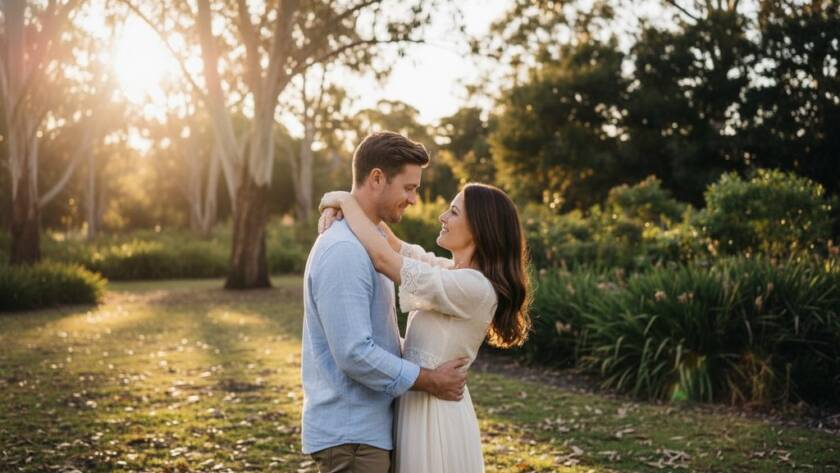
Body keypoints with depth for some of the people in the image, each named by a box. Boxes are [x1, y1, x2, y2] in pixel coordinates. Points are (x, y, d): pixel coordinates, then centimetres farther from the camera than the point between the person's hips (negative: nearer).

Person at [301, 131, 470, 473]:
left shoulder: (366, 242, 13)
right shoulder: (343, 251, -21)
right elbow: (354, 354, -25)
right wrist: (429, 380, -15)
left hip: (367, 427, 10)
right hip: (350, 434, -10)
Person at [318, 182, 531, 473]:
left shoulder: (475, 287, -22)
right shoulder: (450, 270, 6)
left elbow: (384, 258, -24)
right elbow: (396, 247, 14)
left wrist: (346, 201, -11)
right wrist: (344, 206, -3)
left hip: (434, 413, -9)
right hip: (418, 404, 9)